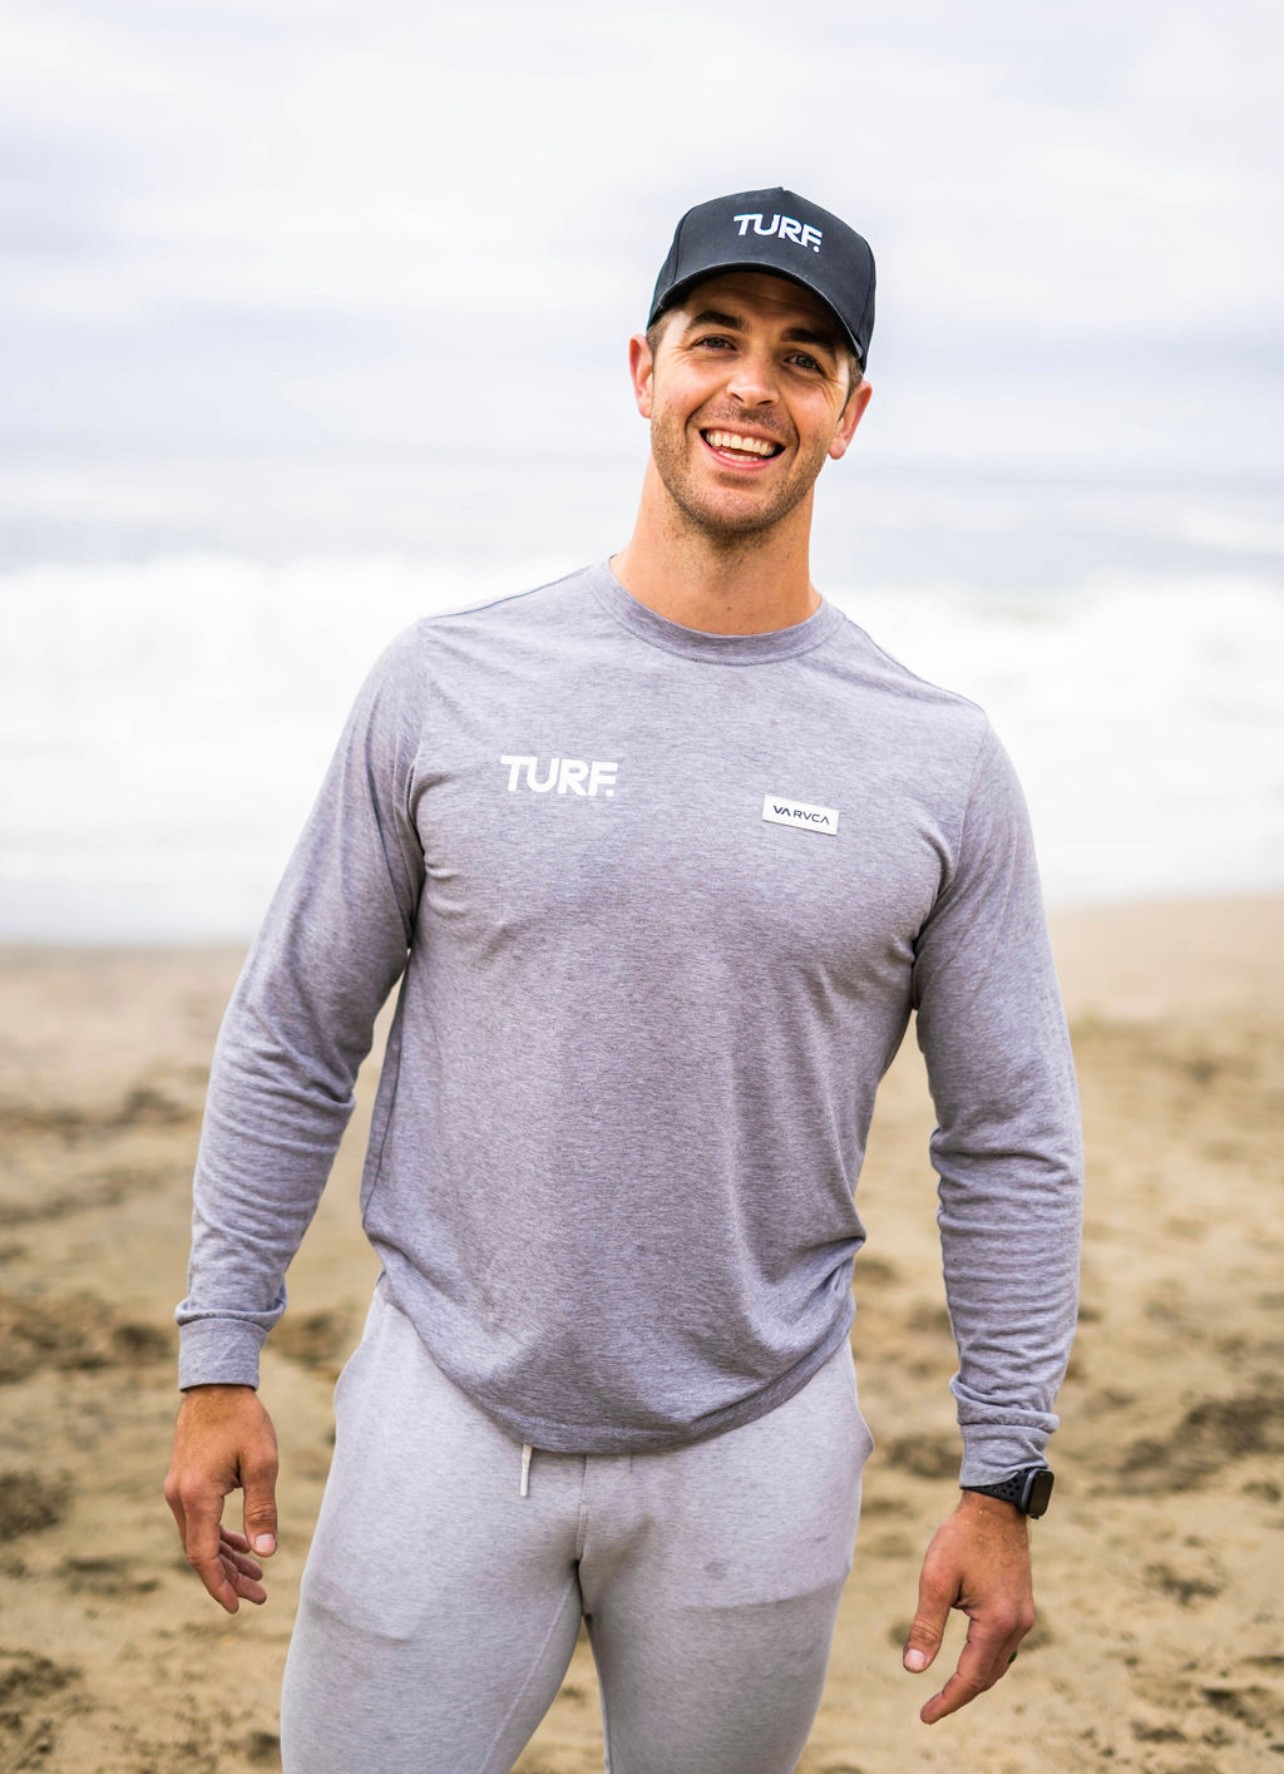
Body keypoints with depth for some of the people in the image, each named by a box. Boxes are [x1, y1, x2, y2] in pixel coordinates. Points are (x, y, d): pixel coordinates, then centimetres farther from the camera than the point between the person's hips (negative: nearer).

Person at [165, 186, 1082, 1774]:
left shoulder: (940, 763, -1)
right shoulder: (446, 685, -1)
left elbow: (1011, 1146, 4)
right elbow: (291, 1042, 4)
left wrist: (1001, 1482, 1)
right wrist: (218, 1360, 1)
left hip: (755, 1454, 0)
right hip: (448, 1420, 0)